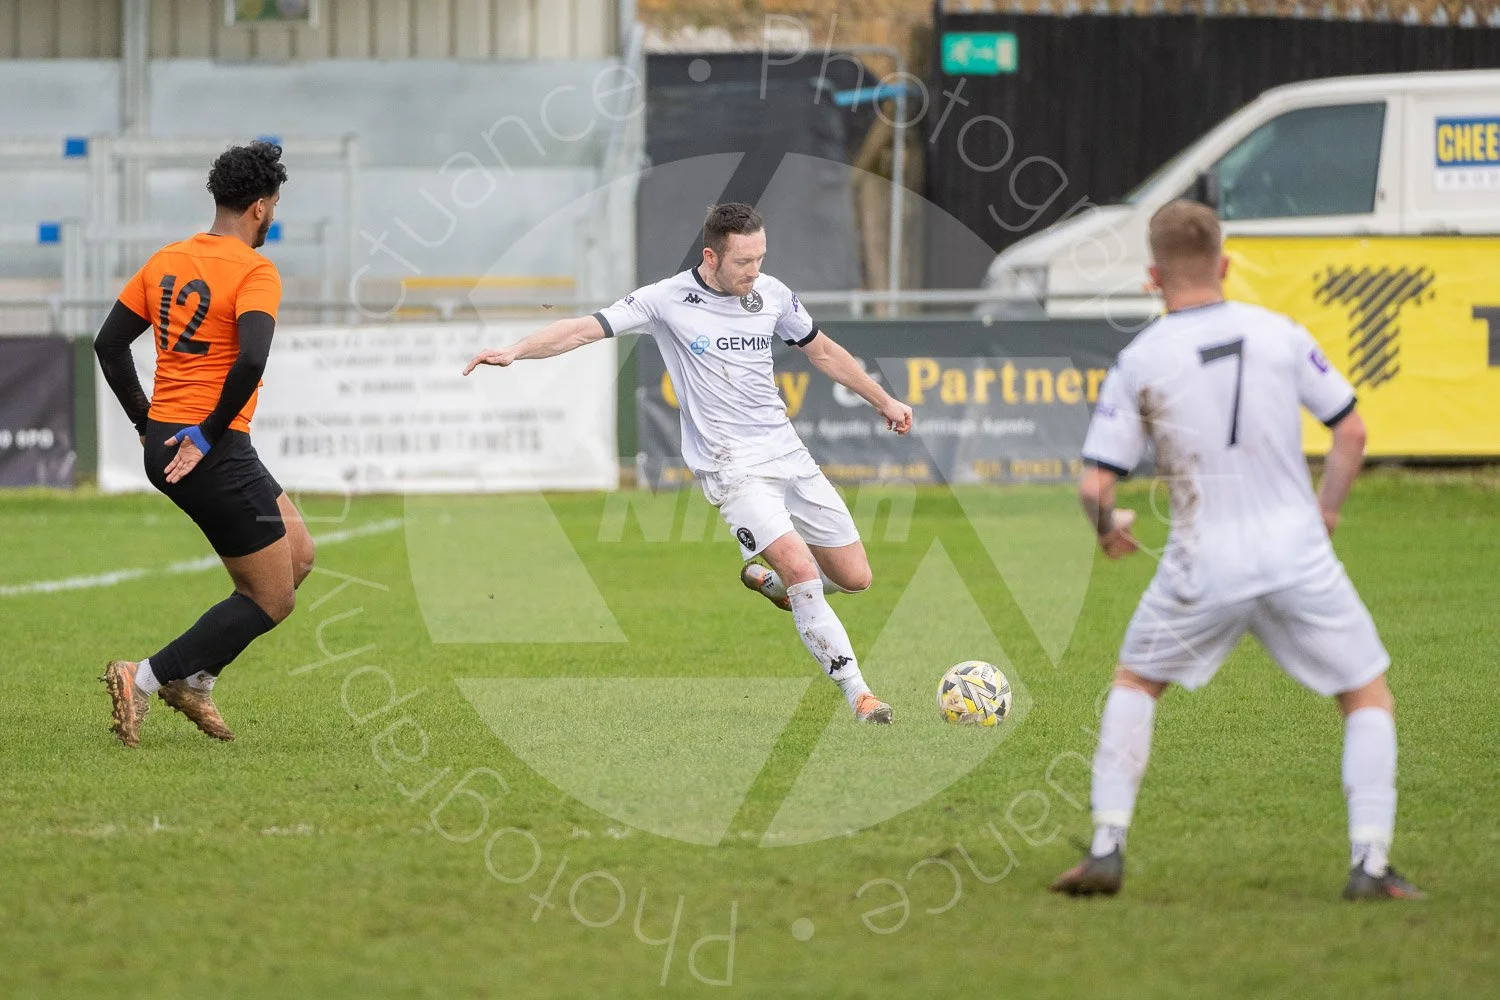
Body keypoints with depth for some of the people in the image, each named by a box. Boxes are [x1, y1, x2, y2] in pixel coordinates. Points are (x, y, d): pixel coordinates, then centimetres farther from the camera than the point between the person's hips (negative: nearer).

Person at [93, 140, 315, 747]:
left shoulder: (166, 261, 11)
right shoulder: (255, 271, -12)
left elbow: (109, 343, 14)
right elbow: (251, 360, -27)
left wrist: (146, 422, 17)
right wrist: (207, 437, -18)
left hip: (163, 443, 9)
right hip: (214, 454, -9)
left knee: (297, 555, 20)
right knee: (272, 599, 2)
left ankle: (195, 680, 15)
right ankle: (145, 679, -7)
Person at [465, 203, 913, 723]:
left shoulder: (771, 294, 4)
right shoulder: (668, 300, -10)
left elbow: (821, 350, 20)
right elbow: (586, 328, -14)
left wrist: (883, 399, 28)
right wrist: (516, 350, -27)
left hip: (789, 455, 6)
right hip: (732, 467, -6)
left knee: (854, 577, 6)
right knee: (801, 570, -22)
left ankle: (765, 580, 35)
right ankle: (857, 693, -14)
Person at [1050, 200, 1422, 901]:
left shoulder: (1137, 363, -5)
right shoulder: (1281, 335, -1)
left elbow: (1094, 487, -7)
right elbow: (1351, 431, 4)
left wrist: (1108, 529, 15)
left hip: (1203, 568, 0)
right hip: (1298, 555, 0)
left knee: (1134, 682, 24)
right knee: (1368, 698, 14)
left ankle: (1106, 848, 15)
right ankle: (1370, 863, 0)